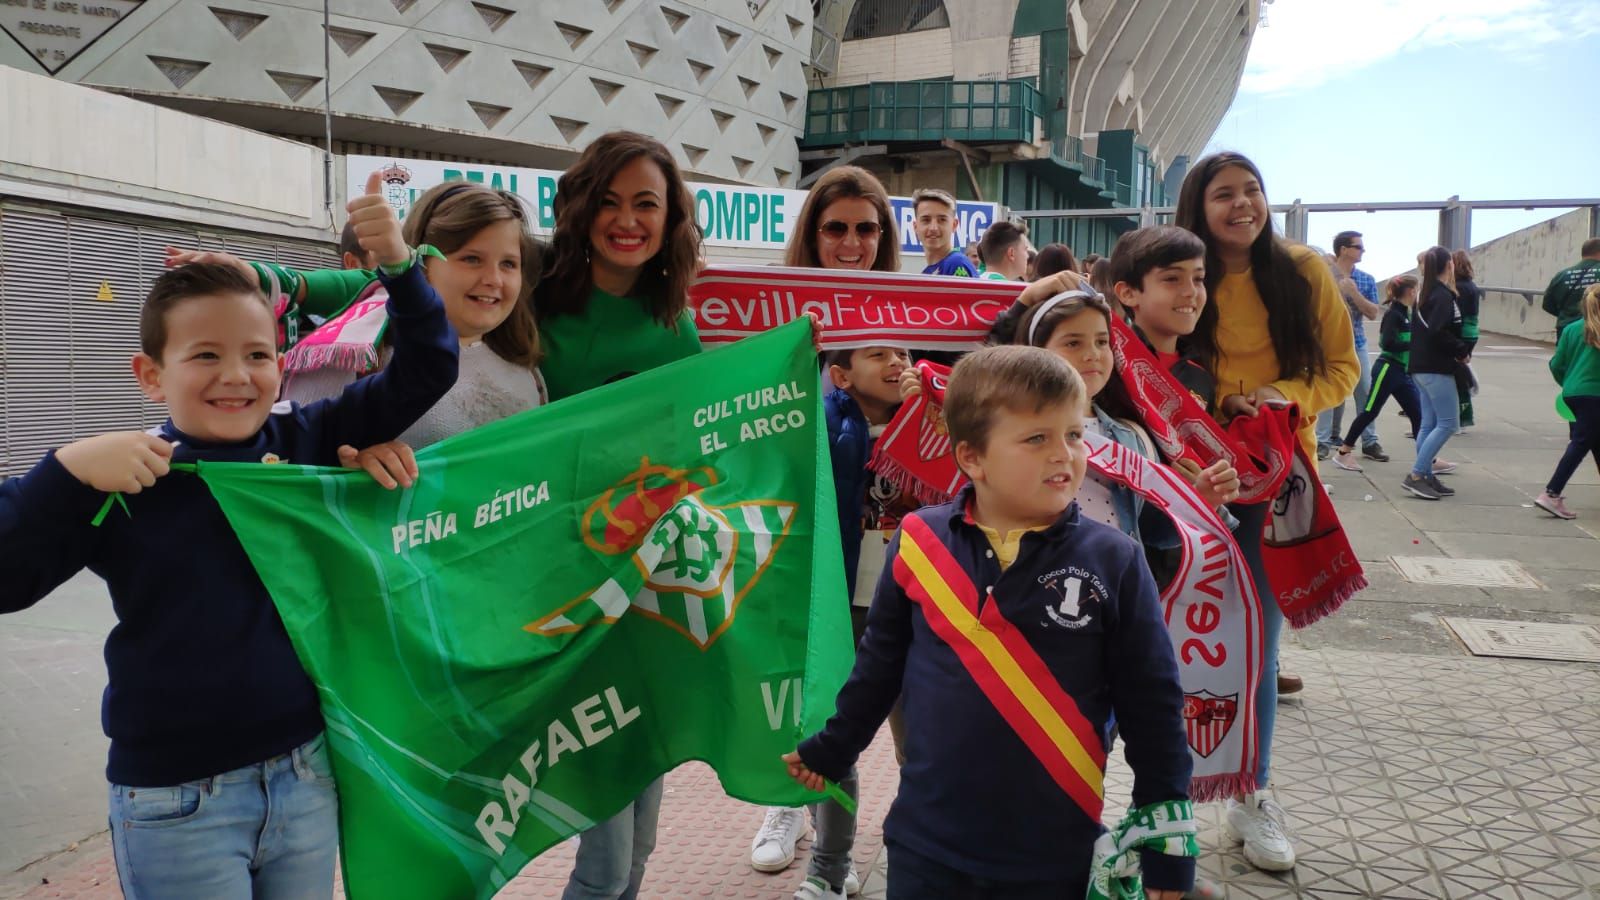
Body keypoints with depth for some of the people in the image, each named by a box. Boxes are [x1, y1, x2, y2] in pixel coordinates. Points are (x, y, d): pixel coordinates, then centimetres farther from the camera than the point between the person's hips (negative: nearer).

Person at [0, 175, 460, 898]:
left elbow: (421, 374, -1)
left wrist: (398, 263, -15)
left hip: (309, 776, 3)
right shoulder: (121, 480, -7)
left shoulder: (307, 440, -1)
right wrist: (68, 469, -21)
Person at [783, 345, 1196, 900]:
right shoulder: (919, 542, -5)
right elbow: (879, 663, 10)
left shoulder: (1113, 561, -8)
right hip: (926, 843, 1)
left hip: (1058, 855, -1)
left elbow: (1152, 706, -2)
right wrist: (831, 750, 19)